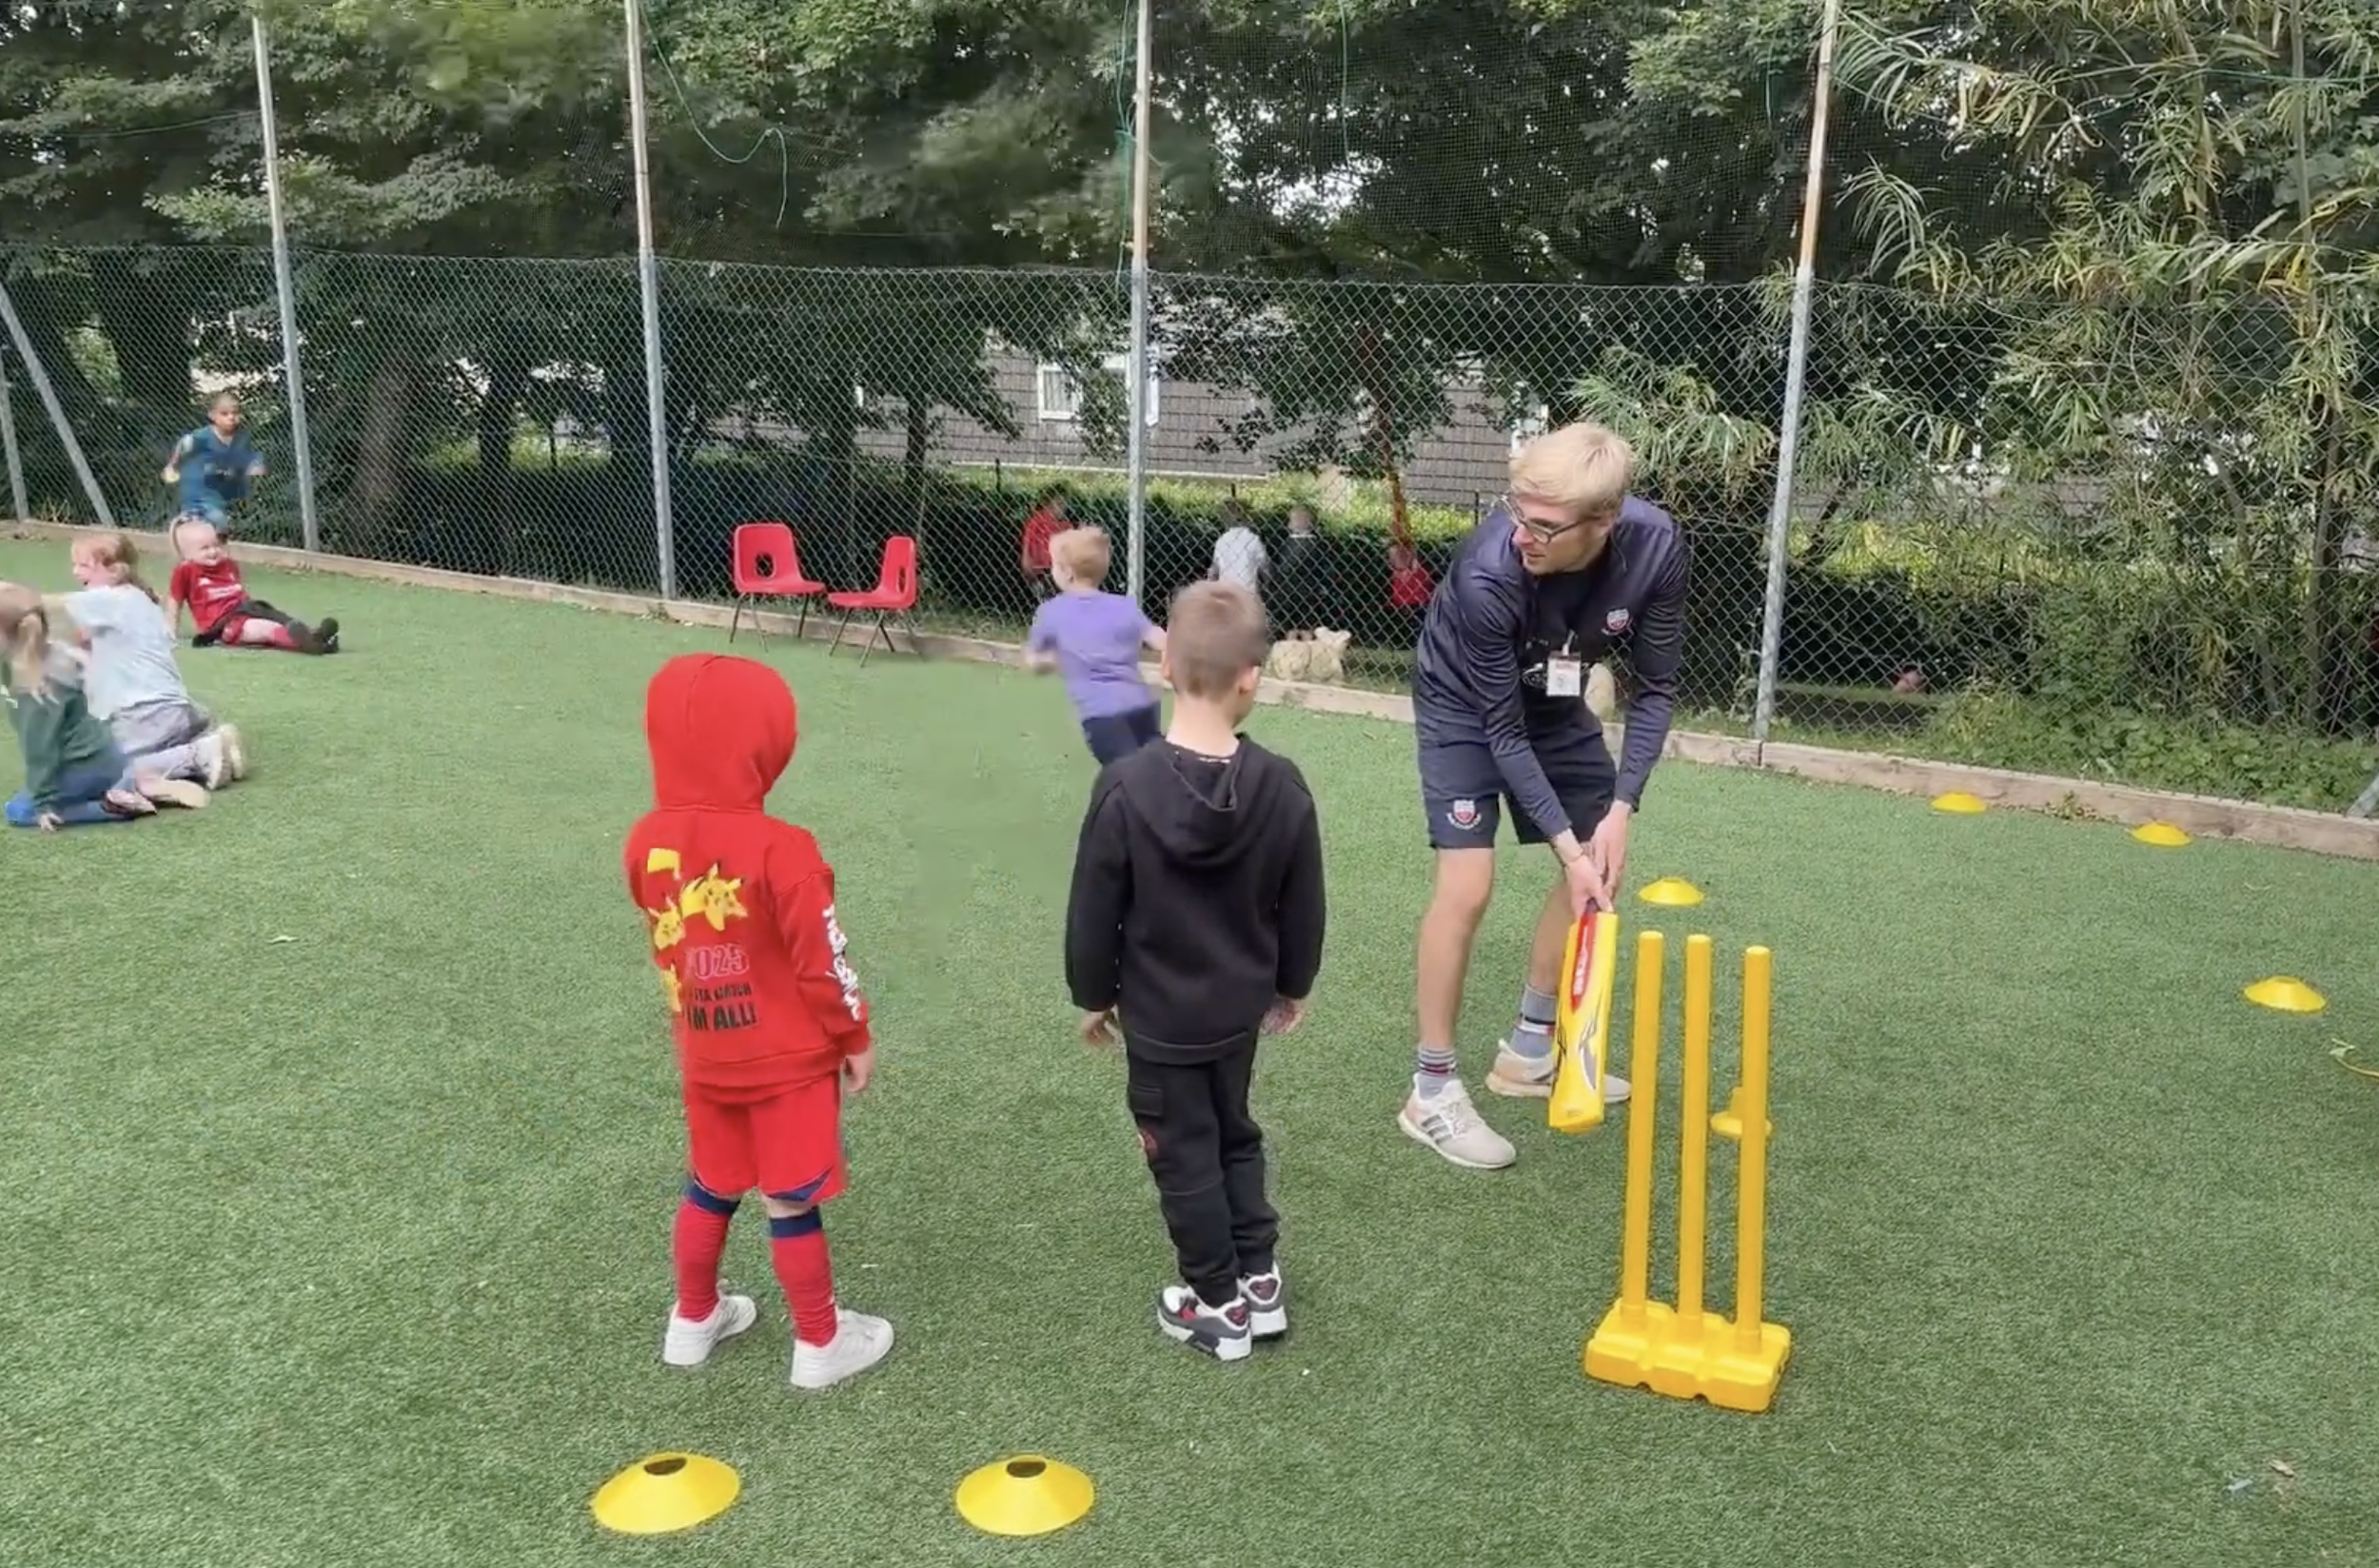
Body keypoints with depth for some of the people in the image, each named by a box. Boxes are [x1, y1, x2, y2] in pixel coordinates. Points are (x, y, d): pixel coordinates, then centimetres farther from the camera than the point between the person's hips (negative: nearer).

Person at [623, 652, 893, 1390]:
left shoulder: (646, 843, -8)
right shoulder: (780, 850, -25)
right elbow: (823, 960, -17)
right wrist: (856, 1036, -4)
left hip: (703, 1055, 5)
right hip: (789, 1059, -5)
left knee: (709, 1187, 23)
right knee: (790, 1203, 7)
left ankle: (693, 1319, 39)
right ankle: (820, 1343, 23)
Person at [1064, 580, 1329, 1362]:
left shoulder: (1125, 786, -24)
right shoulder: (1281, 785, -15)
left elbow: (1094, 912, -14)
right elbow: (1303, 908, -2)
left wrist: (1093, 996, 3)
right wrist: (1291, 986, 15)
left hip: (1159, 1015, -3)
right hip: (1239, 1006, 4)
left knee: (1184, 1156, 13)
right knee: (1234, 1134, 25)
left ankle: (1219, 1303, 27)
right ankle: (1259, 1280, 33)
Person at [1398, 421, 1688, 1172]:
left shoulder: (1656, 545, -28)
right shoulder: (1488, 573, -39)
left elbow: (1654, 687, -15)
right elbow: (1502, 729, -28)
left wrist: (1620, 810, -22)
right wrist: (1568, 847, -29)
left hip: (1553, 702, 5)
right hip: (1465, 705, -5)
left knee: (1602, 869, 8)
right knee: (1467, 883, -17)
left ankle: (1529, 1049, 25)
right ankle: (1432, 1088, -2)